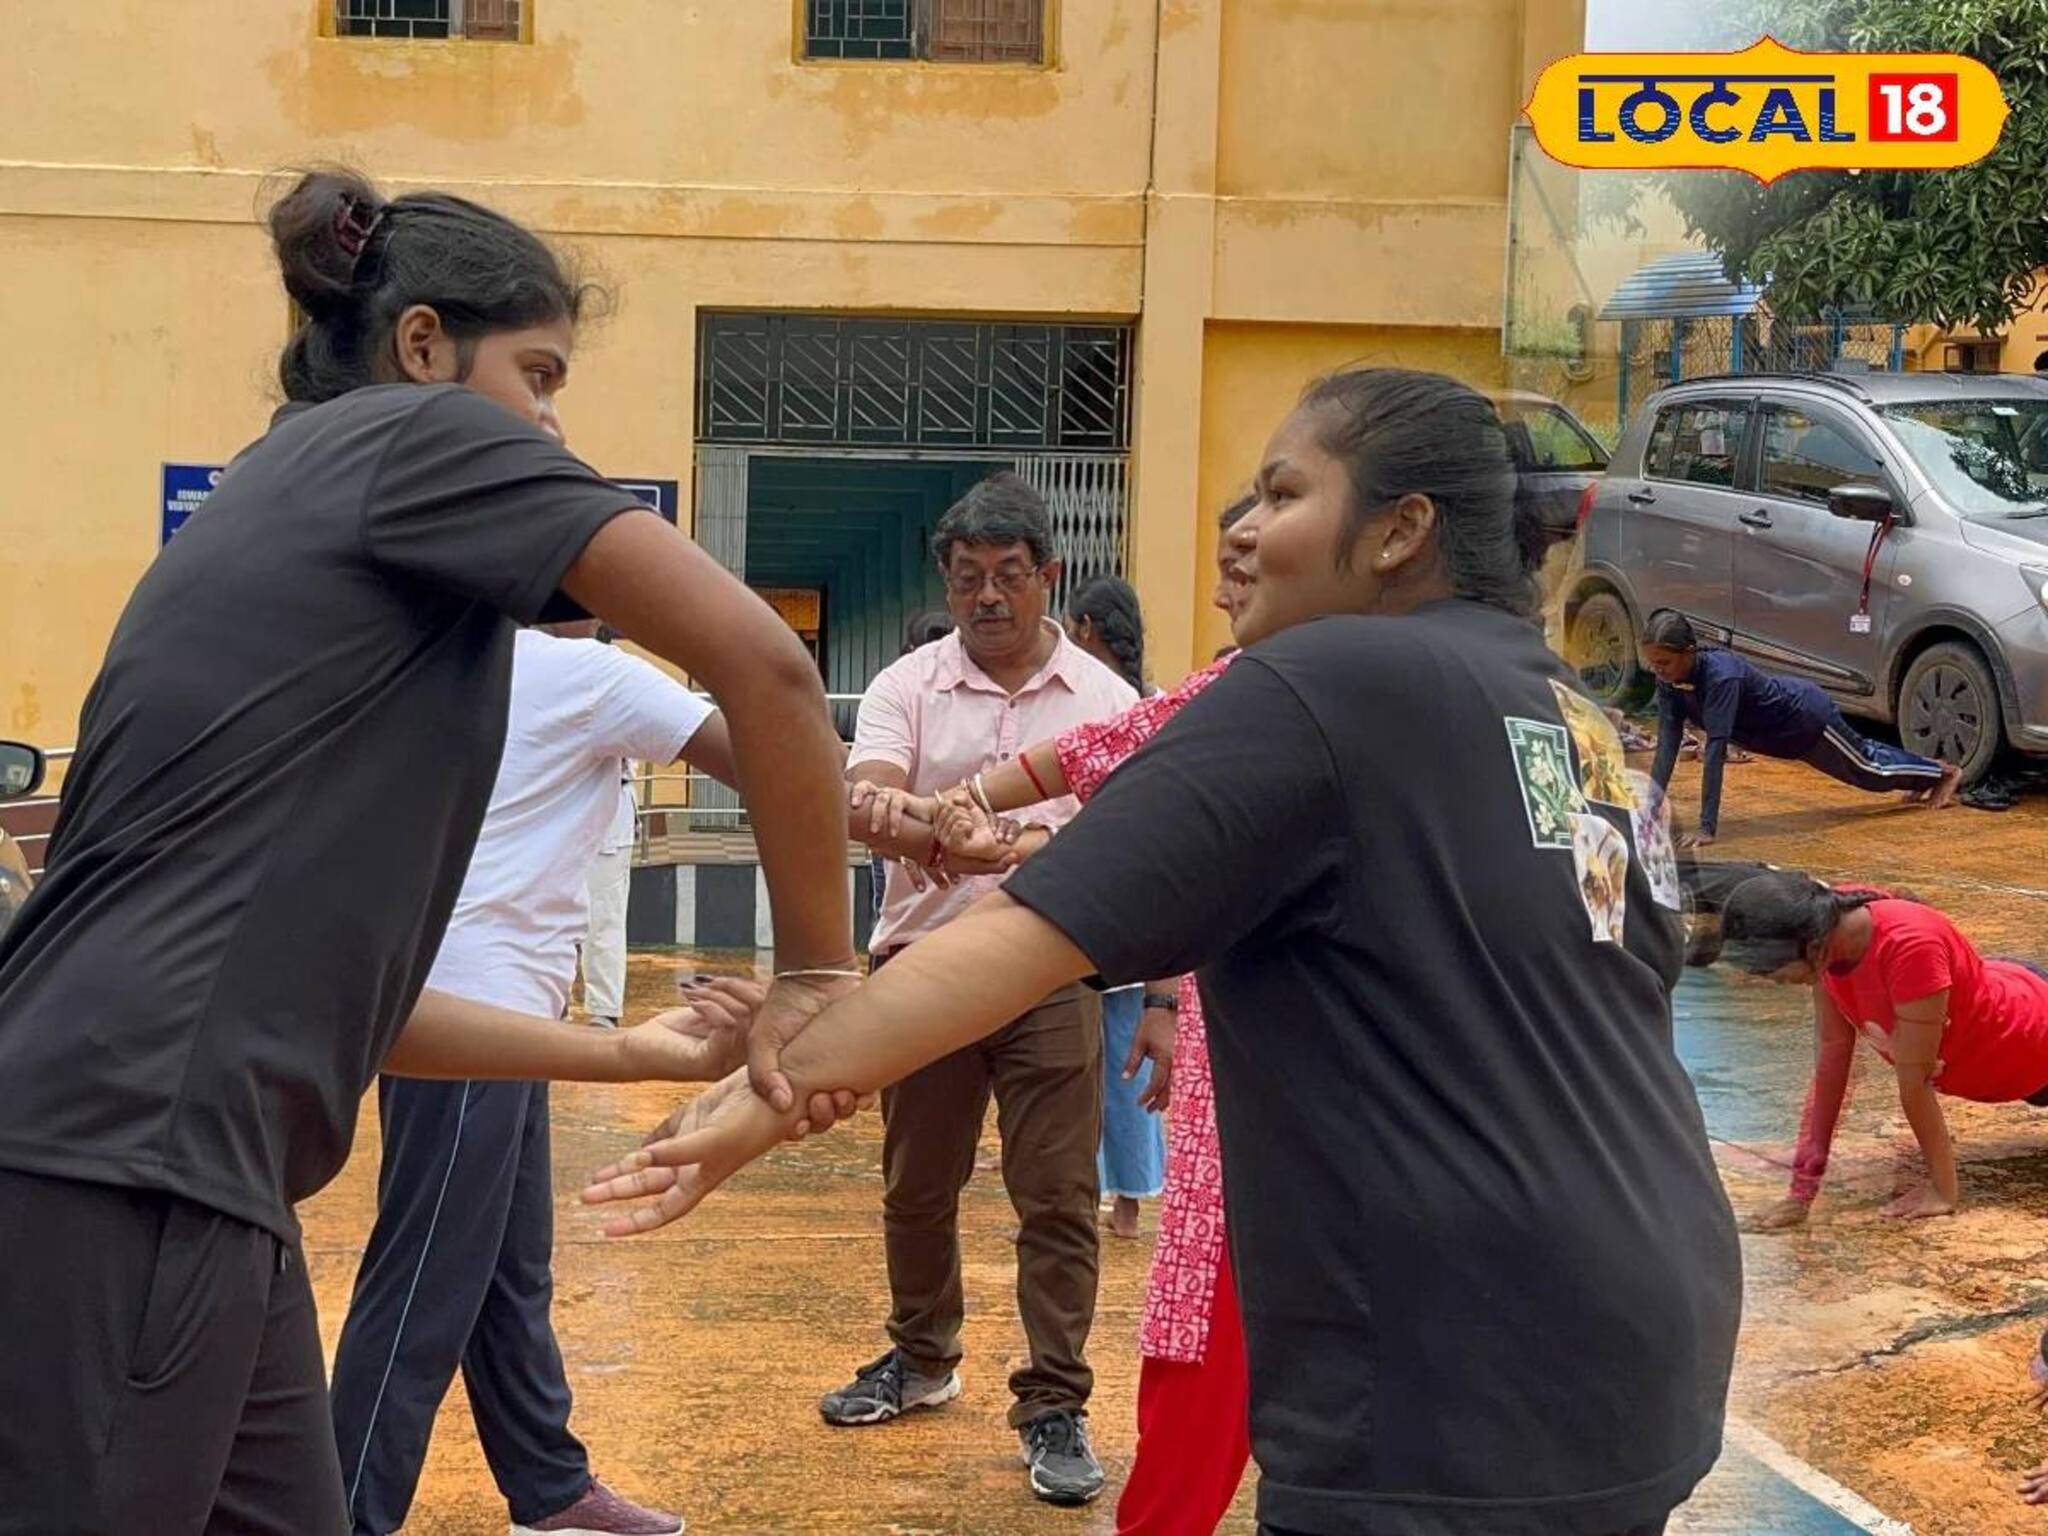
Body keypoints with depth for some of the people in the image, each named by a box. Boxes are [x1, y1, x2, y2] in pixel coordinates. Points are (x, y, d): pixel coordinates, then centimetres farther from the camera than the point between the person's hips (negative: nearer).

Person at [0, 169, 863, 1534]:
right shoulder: (422, 435, 0)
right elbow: (760, 662, -10)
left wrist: (628, 1054, 21)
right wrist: (817, 974, 0)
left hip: (170, 1173, 9)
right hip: (120, 1176, -9)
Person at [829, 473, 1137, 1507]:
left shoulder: (1105, 700, 2)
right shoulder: (906, 687, 0)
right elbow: (865, 802, -17)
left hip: (1053, 978, -1)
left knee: (1057, 1202, -2)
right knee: (915, 1189, 14)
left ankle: (1054, 1407, 7)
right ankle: (922, 1360, 33)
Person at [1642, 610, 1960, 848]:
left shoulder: (1720, 675, -42)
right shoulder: (1669, 682, -22)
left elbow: (1716, 749, -45)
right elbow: (1668, 745, -20)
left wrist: (1707, 827, -47)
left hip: (1807, 716, -6)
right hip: (1781, 733, 6)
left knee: (1869, 769, 20)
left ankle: (1943, 772, 49)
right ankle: (1926, 774, 59)